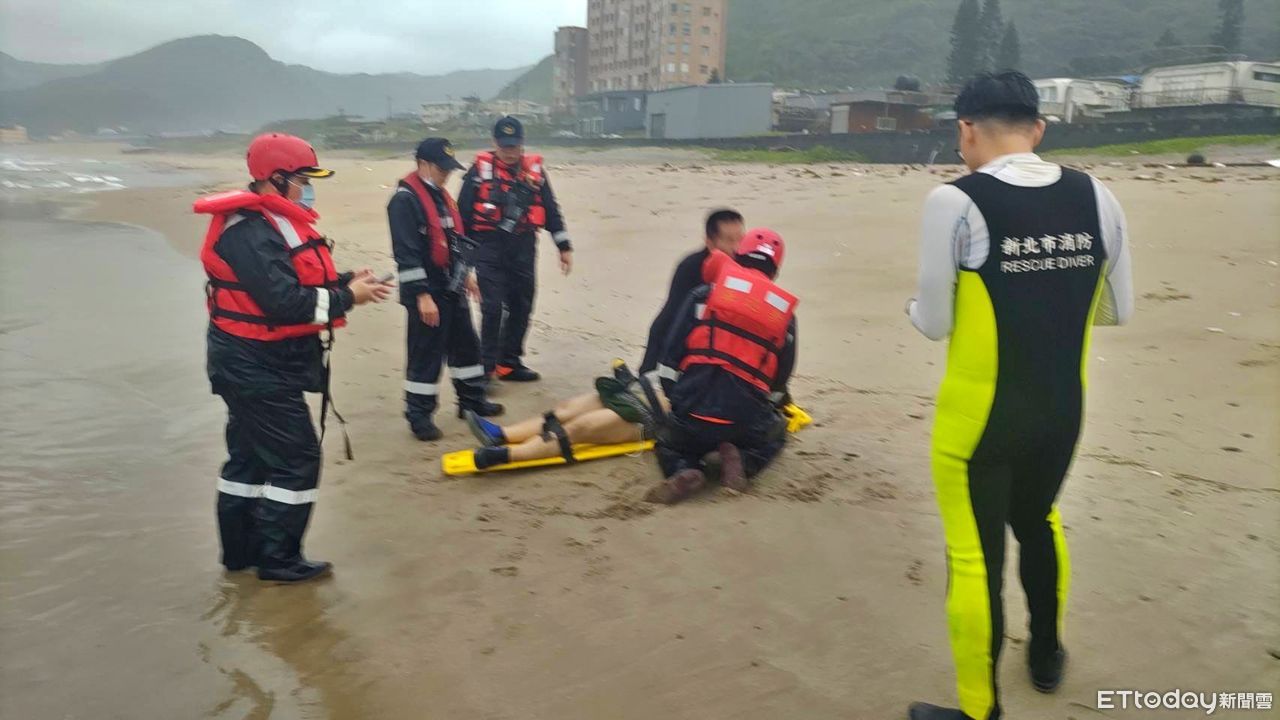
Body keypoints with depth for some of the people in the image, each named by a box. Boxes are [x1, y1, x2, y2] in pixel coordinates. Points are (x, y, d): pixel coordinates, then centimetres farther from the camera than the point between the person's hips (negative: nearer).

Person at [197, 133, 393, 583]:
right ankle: (278, 559, 7)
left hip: (259, 365, 11)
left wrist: (347, 282, -2)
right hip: (256, 368, -11)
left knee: (250, 454, 17)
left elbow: (299, 283, 14)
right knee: (297, 458, -5)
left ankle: (242, 549, 29)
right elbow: (284, 301, -29)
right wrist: (347, 298, -20)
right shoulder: (248, 231, -22)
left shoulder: (274, 222, 12)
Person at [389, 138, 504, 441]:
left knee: (466, 345, 17)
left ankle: (471, 400, 32)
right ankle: (419, 416, 9)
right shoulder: (405, 200, -16)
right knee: (425, 356, -2)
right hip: (428, 294, -9)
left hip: (453, 290, 9)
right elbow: (406, 253, -22)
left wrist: (467, 272, 21)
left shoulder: (442, 195, 13)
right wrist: (422, 295, -23)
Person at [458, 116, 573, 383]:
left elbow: (550, 209, 12)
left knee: (521, 306, 9)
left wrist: (564, 247, 10)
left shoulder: (534, 170, 7)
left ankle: (509, 363, 22)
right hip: (490, 246, -4)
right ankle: (486, 365, 1)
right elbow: (463, 212, 0)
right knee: (492, 307, -9)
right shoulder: (480, 170, -3)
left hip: (524, 246, 4)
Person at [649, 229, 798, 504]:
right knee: (775, 435, 36)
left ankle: (685, 472, -5)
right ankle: (742, 463, 2)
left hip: (692, 411, -1)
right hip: (746, 421, 1)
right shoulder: (785, 314, 12)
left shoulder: (703, 296, 7)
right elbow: (779, 381, 18)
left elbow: (669, 357, 6)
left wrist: (675, 399, 20)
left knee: (670, 446, 32)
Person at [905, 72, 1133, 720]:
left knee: (976, 556, 8)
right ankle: (1046, 654, 50)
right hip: (1062, 411, 6)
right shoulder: (1095, 197, -3)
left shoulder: (955, 203, -17)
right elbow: (1118, 310, 6)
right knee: (1038, 522, 29)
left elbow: (935, 325, -12)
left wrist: (914, 305, 10)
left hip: (979, 416, -5)